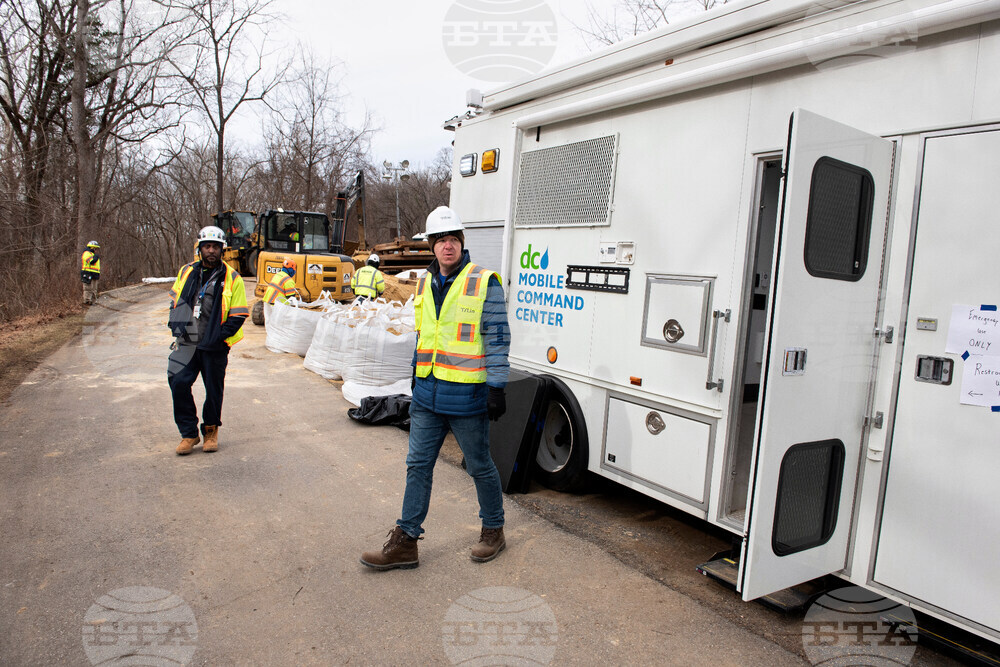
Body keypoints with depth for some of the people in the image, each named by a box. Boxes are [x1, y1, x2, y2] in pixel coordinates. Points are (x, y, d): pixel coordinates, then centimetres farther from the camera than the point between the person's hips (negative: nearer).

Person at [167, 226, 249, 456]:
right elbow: (175, 301, 20)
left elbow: (238, 315, -2)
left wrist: (220, 336, -11)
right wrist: (177, 327, 7)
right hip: (186, 342, 3)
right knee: (178, 382, -9)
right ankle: (189, 433, 6)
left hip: (215, 346, -2)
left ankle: (211, 430, 29)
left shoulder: (232, 278, -2)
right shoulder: (187, 272, 9)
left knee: (214, 389, 7)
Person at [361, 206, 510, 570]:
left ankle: (493, 530, 31)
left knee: (480, 467, 10)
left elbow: (498, 338, -11)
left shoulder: (484, 283, -9)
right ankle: (405, 542, 21)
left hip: (467, 397, -6)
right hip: (427, 396, 6)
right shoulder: (425, 284, 11)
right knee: (418, 465, 10)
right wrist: (417, 385, 20)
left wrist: (497, 387, -14)